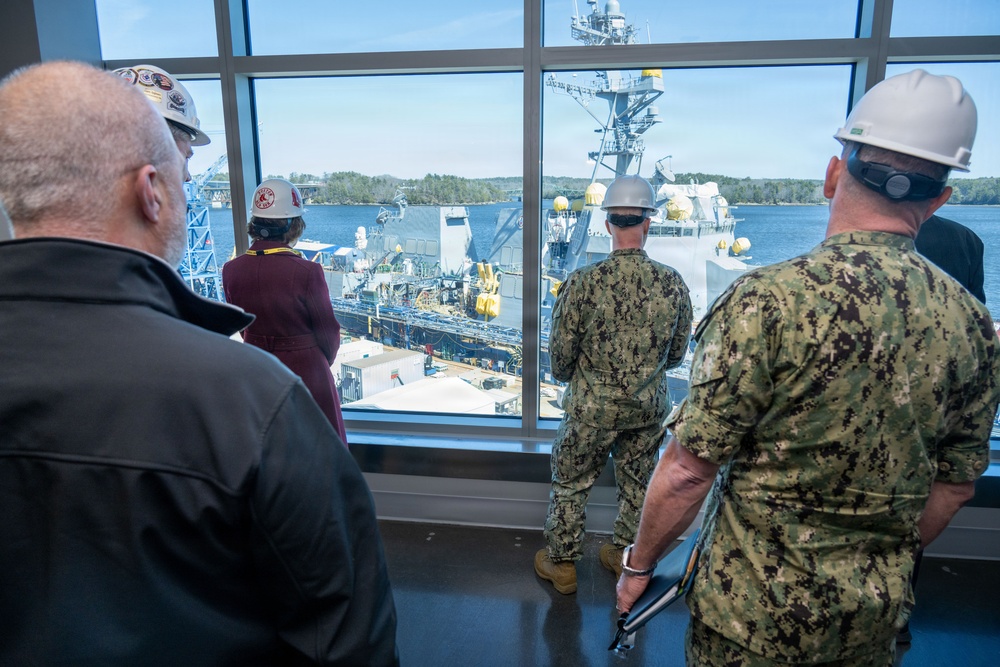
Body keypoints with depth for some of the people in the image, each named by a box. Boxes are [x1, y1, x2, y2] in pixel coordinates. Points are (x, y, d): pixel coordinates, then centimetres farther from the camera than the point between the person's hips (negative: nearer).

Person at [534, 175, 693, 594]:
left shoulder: (582, 282, -20)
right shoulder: (673, 284, -10)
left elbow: (559, 358, -13)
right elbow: (677, 355, 2)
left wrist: (570, 379, 9)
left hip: (591, 407, -3)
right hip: (649, 407, 3)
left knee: (571, 484, 16)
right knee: (637, 485, 22)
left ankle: (561, 564, 31)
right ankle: (626, 558, 40)